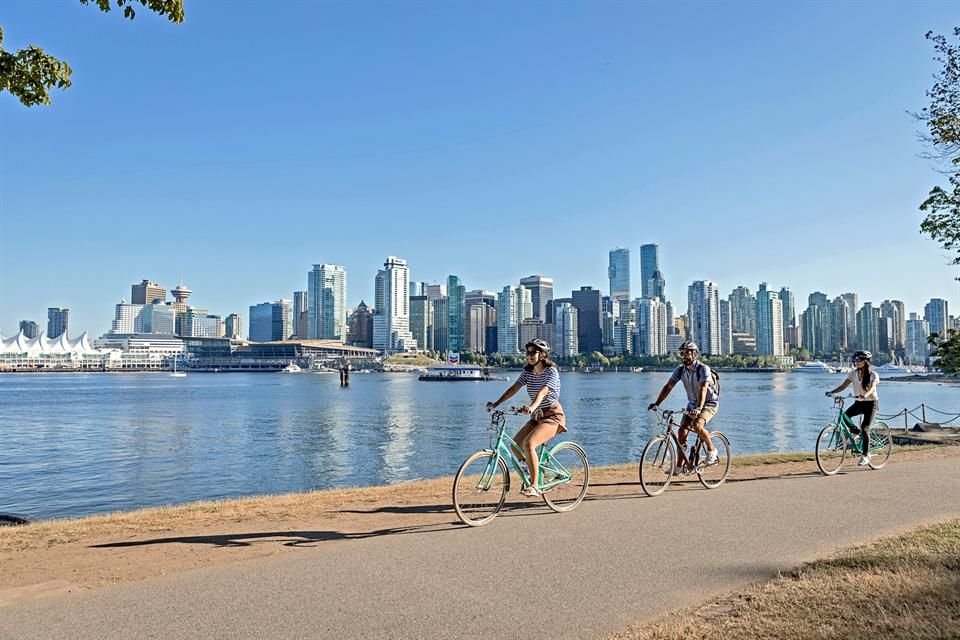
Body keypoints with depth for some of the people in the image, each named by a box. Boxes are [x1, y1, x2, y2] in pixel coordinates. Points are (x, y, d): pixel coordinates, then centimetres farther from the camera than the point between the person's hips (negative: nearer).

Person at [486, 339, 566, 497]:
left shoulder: (551, 371, -14)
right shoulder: (527, 372, 6)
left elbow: (542, 392, -31)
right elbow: (513, 388, -4)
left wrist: (531, 407, -48)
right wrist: (496, 403, -17)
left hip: (552, 415, -7)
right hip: (537, 416, 7)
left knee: (529, 444, -27)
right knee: (515, 445, -5)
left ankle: (534, 486, -21)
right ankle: (533, 471, 20)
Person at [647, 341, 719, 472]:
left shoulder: (703, 369, -23)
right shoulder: (680, 370, -6)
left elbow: (703, 389, -36)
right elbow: (668, 386, -10)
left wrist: (699, 408, -50)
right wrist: (657, 403, -21)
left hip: (709, 403, -6)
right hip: (692, 403, 6)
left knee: (697, 425, -31)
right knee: (682, 431, -6)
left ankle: (712, 450, -5)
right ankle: (679, 466, 3)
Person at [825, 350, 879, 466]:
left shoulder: (873, 375, -11)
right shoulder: (853, 373, 1)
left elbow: (872, 388, -28)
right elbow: (843, 386, -6)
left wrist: (865, 395, -50)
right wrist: (832, 392, -24)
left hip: (871, 403, -5)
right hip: (858, 403, 5)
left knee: (864, 428, -16)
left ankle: (865, 456, -9)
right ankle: (855, 433, 8)